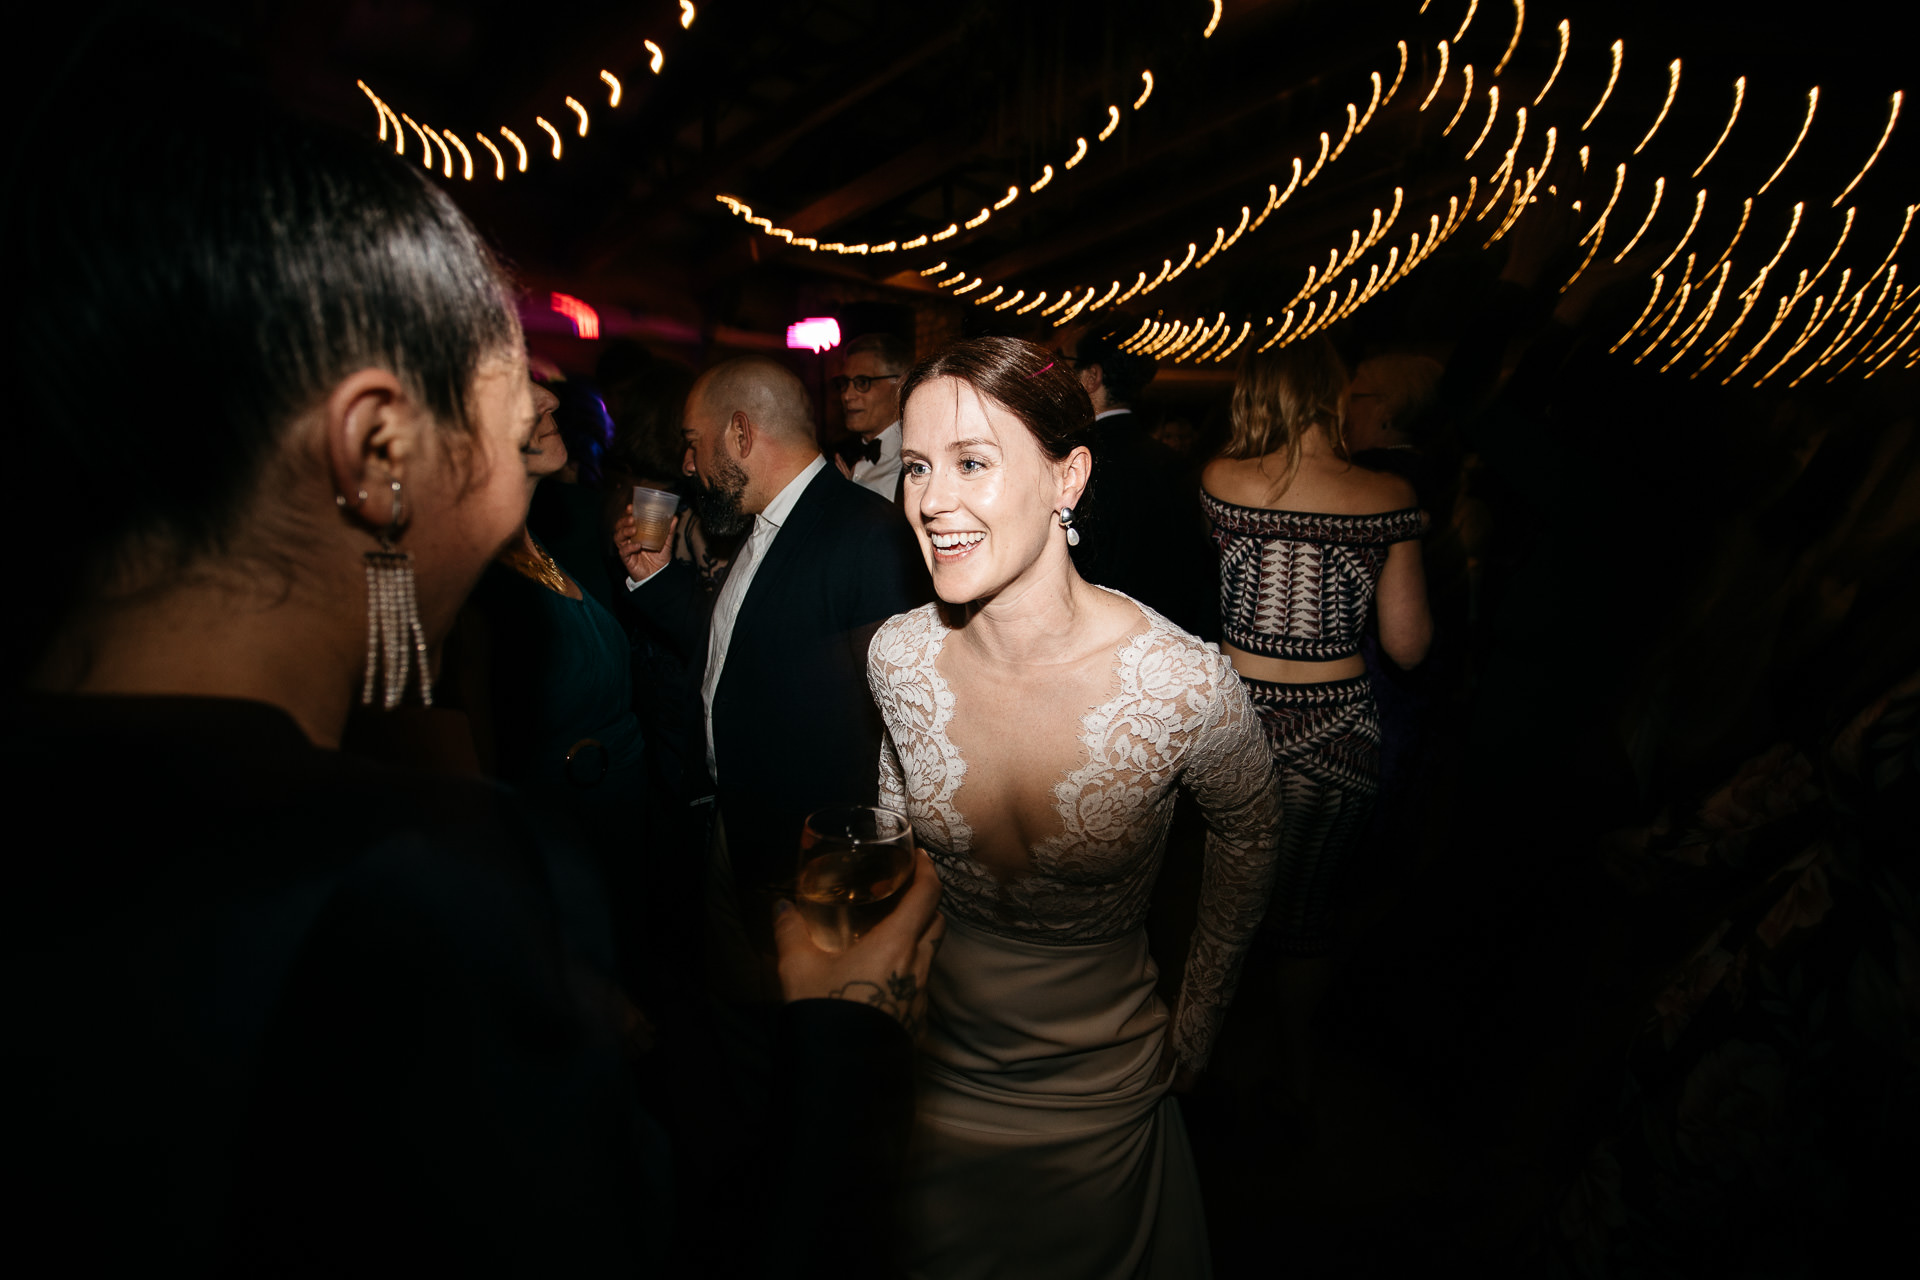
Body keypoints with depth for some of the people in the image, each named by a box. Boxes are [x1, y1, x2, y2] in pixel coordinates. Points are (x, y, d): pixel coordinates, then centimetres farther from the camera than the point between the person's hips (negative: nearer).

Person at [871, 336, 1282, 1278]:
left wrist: (1195, 1026, 0)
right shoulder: (897, 659, -18)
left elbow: (1247, 837, -6)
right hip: (933, 1068, 3)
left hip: (1098, 1093, -2)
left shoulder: (1187, 686, -28)